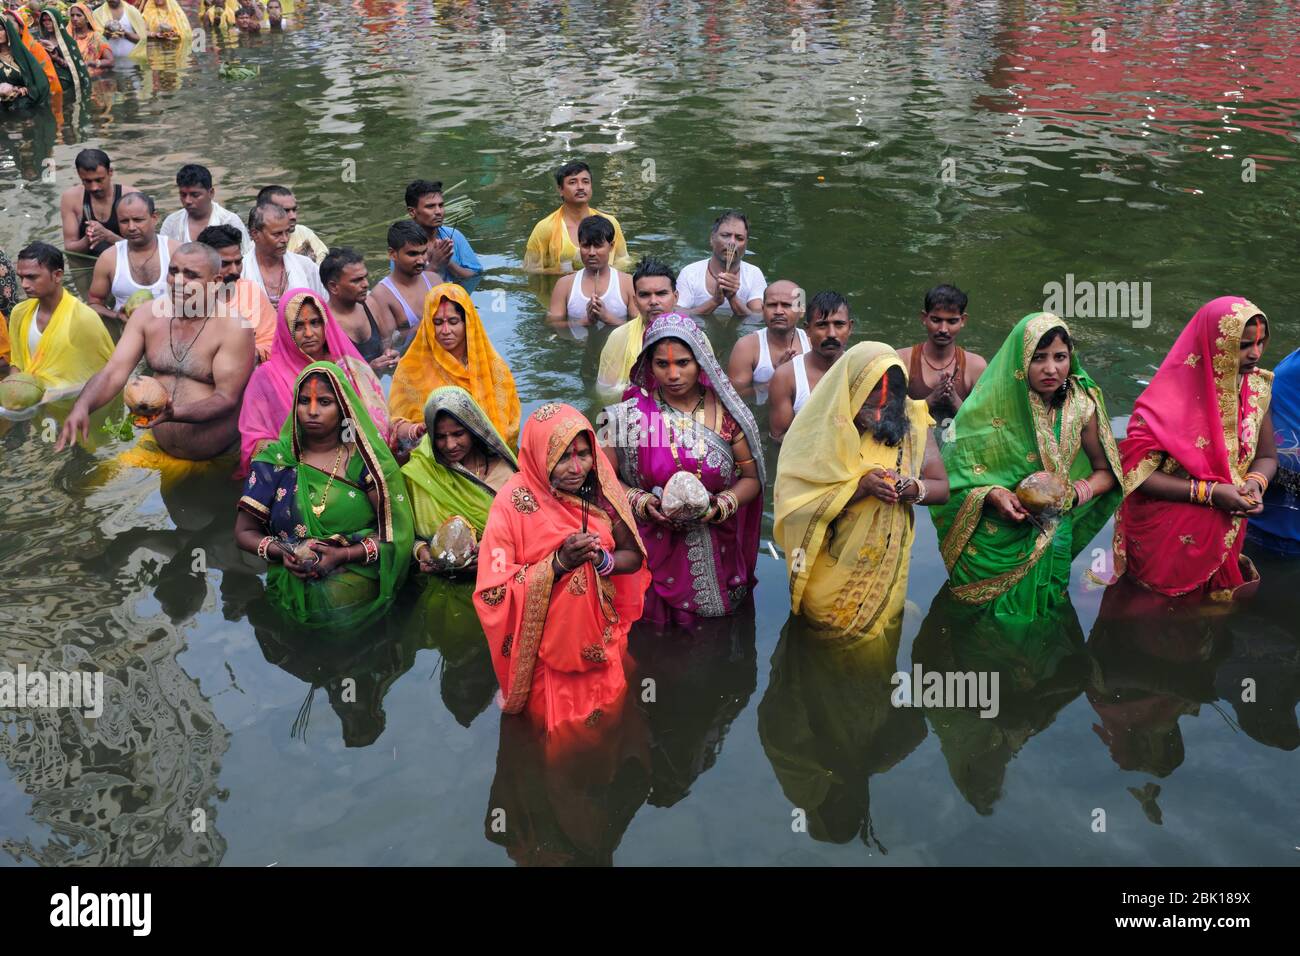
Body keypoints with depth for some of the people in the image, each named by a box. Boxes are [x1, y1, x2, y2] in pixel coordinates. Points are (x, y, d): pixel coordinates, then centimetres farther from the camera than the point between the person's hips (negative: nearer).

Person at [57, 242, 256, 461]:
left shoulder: (233, 328, -13)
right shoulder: (147, 315, 3)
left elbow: (227, 398, -16)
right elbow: (113, 372, -2)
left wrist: (174, 413, -33)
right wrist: (82, 407, -22)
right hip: (157, 448, 5)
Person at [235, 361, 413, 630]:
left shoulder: (365, 459, 1)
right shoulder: (275, 461, 5)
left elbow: (396, 532, -2)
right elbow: (244, 532, 8)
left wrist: (344, 555, -17)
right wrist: (281, 553, -12)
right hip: (292, 586, 0)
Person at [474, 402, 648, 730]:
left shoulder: (601, 491, -9)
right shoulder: (513, 503, -20)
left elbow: (634, 556, 0)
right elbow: (492, 591, -21)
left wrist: (603, 560, -23)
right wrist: (558, 564, -32)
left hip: (601, 642, 4)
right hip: (546, 649, -3)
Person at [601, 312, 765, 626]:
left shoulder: (725, 413, -4)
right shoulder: (629, 415, -6)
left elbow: (751, 478, 2)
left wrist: (722, 505, -16)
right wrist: (641, 502, -18)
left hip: (715, 558, 1)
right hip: (653, 552, -1)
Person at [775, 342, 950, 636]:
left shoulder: (911, 422, -7)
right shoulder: (819, 430, -14)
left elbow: (942, 488, -3)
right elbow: (796, 500, -20)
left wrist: (913, 489, -25)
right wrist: (860, 486, -31)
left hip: (885, 566, 2)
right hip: (828, 571, -2)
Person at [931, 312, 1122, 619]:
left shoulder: (1081, 406, -6)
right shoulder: (989, 406, -14)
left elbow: (1105, 472, 7)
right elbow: (954, 473, -8)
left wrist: (1073, 494, -13)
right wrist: (991, 495, -25)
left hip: (1049, 545, 2)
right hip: (992, 544, -2)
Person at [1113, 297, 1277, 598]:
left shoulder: (1256, 388, -5)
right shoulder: (1169, 398, -22)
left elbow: (1266, 457, 6)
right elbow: (1136, 472, -21)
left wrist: (1256, 483, -16)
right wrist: (1207, 492, -25)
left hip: (1223, 535, 5)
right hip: (1164, 537, -5)